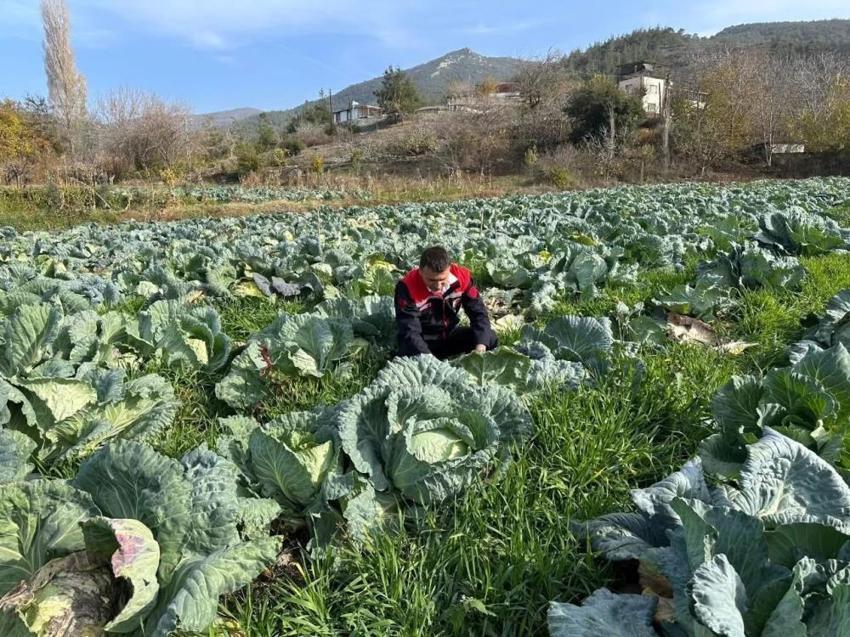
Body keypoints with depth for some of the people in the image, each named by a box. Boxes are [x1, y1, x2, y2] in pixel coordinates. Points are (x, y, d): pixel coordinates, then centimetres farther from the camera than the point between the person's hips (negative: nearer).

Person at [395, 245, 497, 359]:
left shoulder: (462, 277, -17)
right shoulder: (407, 287, -27)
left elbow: (478, 312, -10)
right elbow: (409, 332, -29)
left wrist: (481, 346, -25)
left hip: (450, 336, 4)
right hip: (423, 342, -3)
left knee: (490, 338, -17)